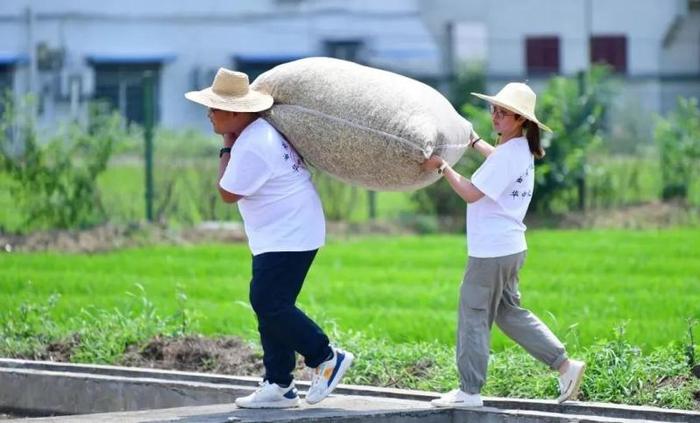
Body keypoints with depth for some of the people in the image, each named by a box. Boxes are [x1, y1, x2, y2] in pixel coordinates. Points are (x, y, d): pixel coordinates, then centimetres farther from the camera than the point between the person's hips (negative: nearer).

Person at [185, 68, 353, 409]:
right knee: (270, 306, 9)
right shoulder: (260, 129, 8)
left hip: (288, 236, -11)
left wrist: (227, 147, -9)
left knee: (269, 303, -14)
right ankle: (278, 386, 11)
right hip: (278, 235, 11)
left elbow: (228, 193, -16)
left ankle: (326, 358, -3)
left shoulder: (252, 148, -24)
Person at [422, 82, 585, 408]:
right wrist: (474, 141, 40)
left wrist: (441, 166, -13)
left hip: (492, 250, -10)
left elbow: (471, 193, -21)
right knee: (508, 312, 19)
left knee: (473, 316, -1)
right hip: (509, 246, 10)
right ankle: (564, 365, 16)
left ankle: (469, 391, 4)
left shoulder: (507, 155, -20)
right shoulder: (521, 149, 10)